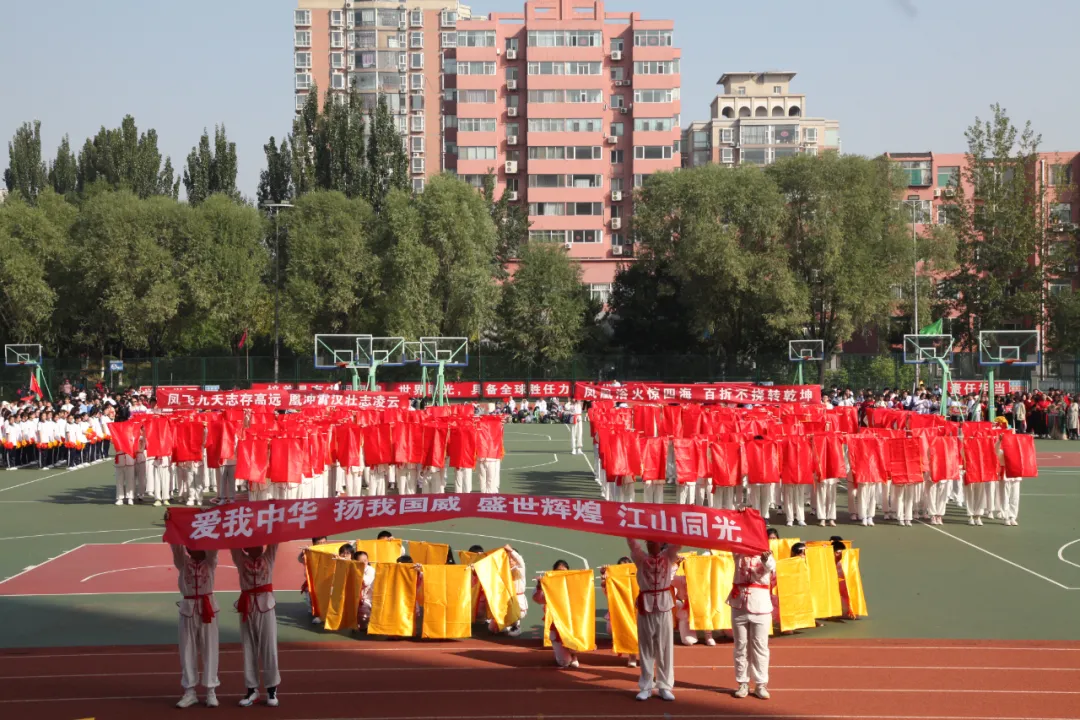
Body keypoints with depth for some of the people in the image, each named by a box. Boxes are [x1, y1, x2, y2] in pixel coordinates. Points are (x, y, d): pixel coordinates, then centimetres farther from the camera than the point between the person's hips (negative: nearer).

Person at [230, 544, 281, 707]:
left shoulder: (268, 557, 5)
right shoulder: (240, 559, 6)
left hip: (266, 605, -1)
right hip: (247, 607, 1)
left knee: (268, 648, 2)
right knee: (249, 649, 6)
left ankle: (271, 689, 10)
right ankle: (252, 689, 12)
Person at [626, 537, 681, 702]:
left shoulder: (668, 556, 5)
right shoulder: (641, 558, 4)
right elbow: (631, 539, -8)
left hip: (664, 606, 0)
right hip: (645, 606, 0)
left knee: (665, 647, 3)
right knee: (646, 647, 6)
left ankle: (665, 686, 10)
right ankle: (646, 686, 13)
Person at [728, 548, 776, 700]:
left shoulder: (766, 555, -1)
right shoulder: (739, 553, 8)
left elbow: (771, 566, -23)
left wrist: (766, 558, -46)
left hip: (760, 606, -2)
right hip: (739, 605, 2)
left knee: (760, 646, 1)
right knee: (740, 646, 6)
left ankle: (761, 684, 8)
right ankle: (743, 683, 14)